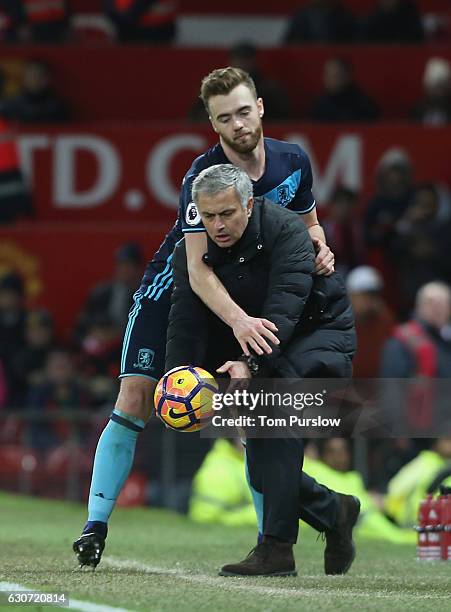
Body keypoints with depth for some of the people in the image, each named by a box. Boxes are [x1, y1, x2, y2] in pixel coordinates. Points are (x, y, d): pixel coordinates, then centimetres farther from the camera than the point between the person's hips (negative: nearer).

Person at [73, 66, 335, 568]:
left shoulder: (293, 162, -9)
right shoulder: (202, 176, -26)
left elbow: (307, 221, 12)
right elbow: (198, 268, -35)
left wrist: (319, 248, -12)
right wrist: (237, 320, -51)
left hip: (248, 300, 4)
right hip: (174, 288, -4)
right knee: (135, 399, -13)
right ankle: (95, 526, -8)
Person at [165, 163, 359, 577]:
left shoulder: (287, 231, -26)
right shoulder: (191, 252, -11)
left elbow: (283, 309, -37)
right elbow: (186, 321, -19)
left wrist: (250, 365, -52)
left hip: (322, 334, -6)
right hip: (255, 347, 6)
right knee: (262, 468, -2)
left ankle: (277, 548, -33)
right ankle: (333, 512, 27)